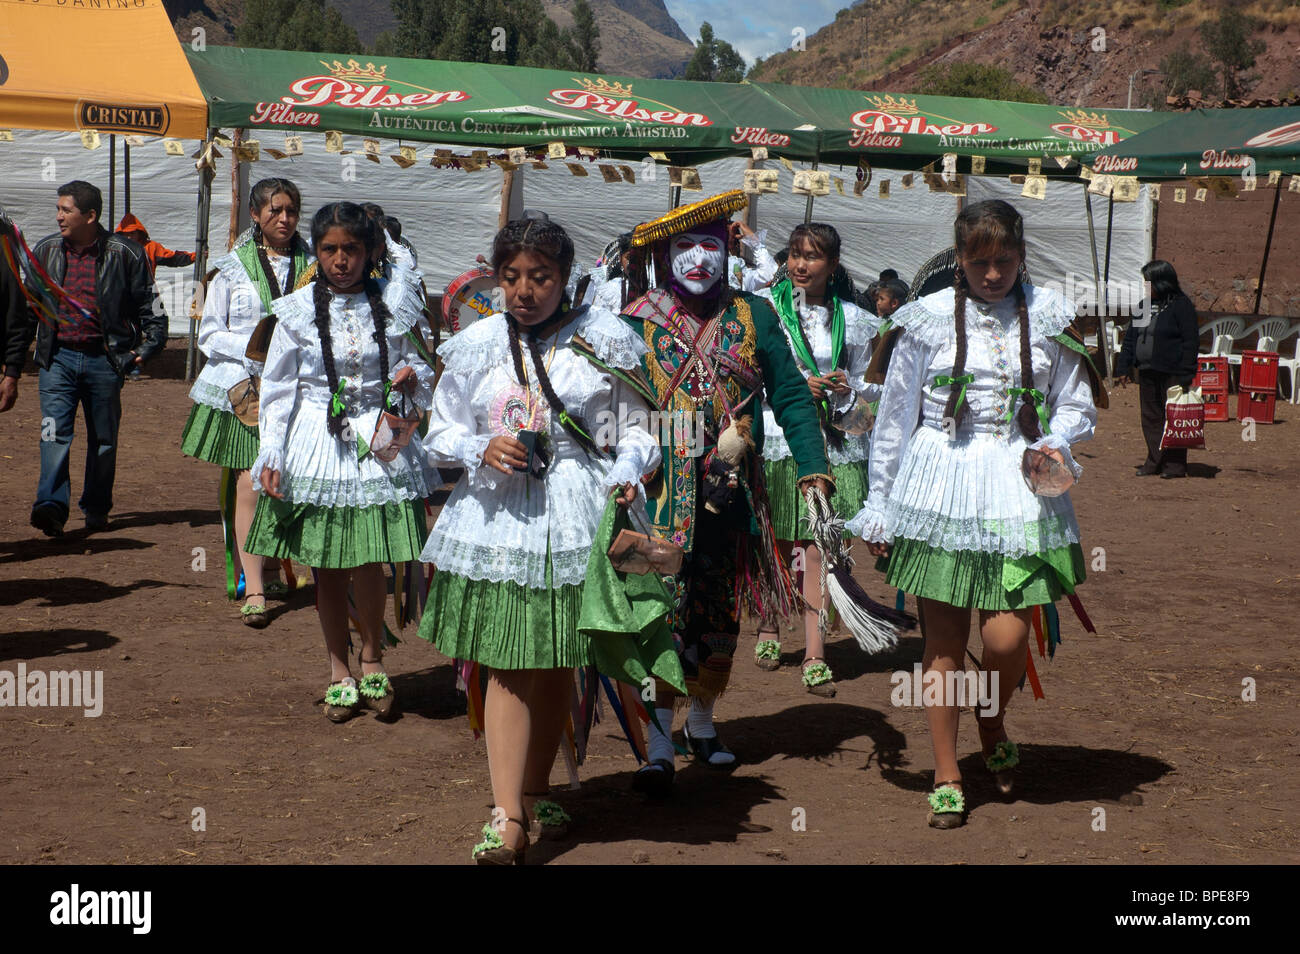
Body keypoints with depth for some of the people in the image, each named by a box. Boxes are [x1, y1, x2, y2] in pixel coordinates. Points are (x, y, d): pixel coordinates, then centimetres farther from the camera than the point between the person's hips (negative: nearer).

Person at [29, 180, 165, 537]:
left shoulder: (125, 254, -3)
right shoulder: (45, 251, 6)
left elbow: (151, 306, 5)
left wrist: (146, 348, -3)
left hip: (104, 359, -1)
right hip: (58, 357, 1)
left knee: (103, 439, 8)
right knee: (54, 432, -13)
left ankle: (96, 508, 21)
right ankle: (51, 506, -20)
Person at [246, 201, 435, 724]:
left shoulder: (393, 303, 3)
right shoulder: (299, 311, 0)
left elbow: (418, 363, 14)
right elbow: (277, 389, 3)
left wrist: (414, 377, -10)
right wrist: (270, 454, -4)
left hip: (377, 442, 0)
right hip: (317, 442, 0)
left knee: (367, 562, -6)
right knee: (327, 567, 6)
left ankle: (372, 663, 16)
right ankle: (340, 673, 20)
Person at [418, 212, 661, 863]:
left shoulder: (605, 340, 1)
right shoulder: (477, 344, 5)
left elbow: (638, 425, 6)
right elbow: (442, 430, 12)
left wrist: (627, 472, -13)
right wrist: (484, 449, -8)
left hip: (578, 516, -1)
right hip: (497, 514, 1)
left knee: (556, 666, 9)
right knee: (507, 667, -4)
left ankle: (533, 795, 28)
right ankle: (509, 820, -5)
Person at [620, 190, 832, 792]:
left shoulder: (753, 317, 5)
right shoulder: (635, 324, 0)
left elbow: (791, 396, 6)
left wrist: (814, 470, -2)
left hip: (731, 495, 3)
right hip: (661, 496, -3)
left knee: (721, 618, 13)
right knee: (665, 618, -8)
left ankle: (702, 723, 32)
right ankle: (660, 746, -4)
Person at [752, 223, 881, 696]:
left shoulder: (854, 320, 8)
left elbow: (873, 384, 16)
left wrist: (850, 388, -6)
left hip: (834, 440, 1)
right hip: (778, 437, -1)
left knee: (817, 546, -2)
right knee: (779, 545, 7)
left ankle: (814, 655, -1)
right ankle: (769, 629, 31)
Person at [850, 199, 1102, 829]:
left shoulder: (1047, 317, 6)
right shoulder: (929, 319, 2)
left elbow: (1076, 405, 13)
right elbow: (894, 417, 6)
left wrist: (1057, 443, -10)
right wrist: (879, 508, 6)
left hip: (1019, 487, 1)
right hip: (939, 483, 0)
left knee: (1006, 638, -8)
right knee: (943, 639, 2)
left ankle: (993, 725, 26)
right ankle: (947, 777, 14)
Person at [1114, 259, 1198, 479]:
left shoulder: (1181, 305, -6)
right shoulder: (1144, 305, 15)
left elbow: (1191, 341, -10)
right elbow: (1130, 338, 20)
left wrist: (1185, 375, -15)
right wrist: (1123, 368, 13)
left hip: (1172, 374, -7)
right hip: (1147, 372, 7)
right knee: (1150, 418, 9)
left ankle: (1175, 464, 3)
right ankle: (1154, 462, 17)